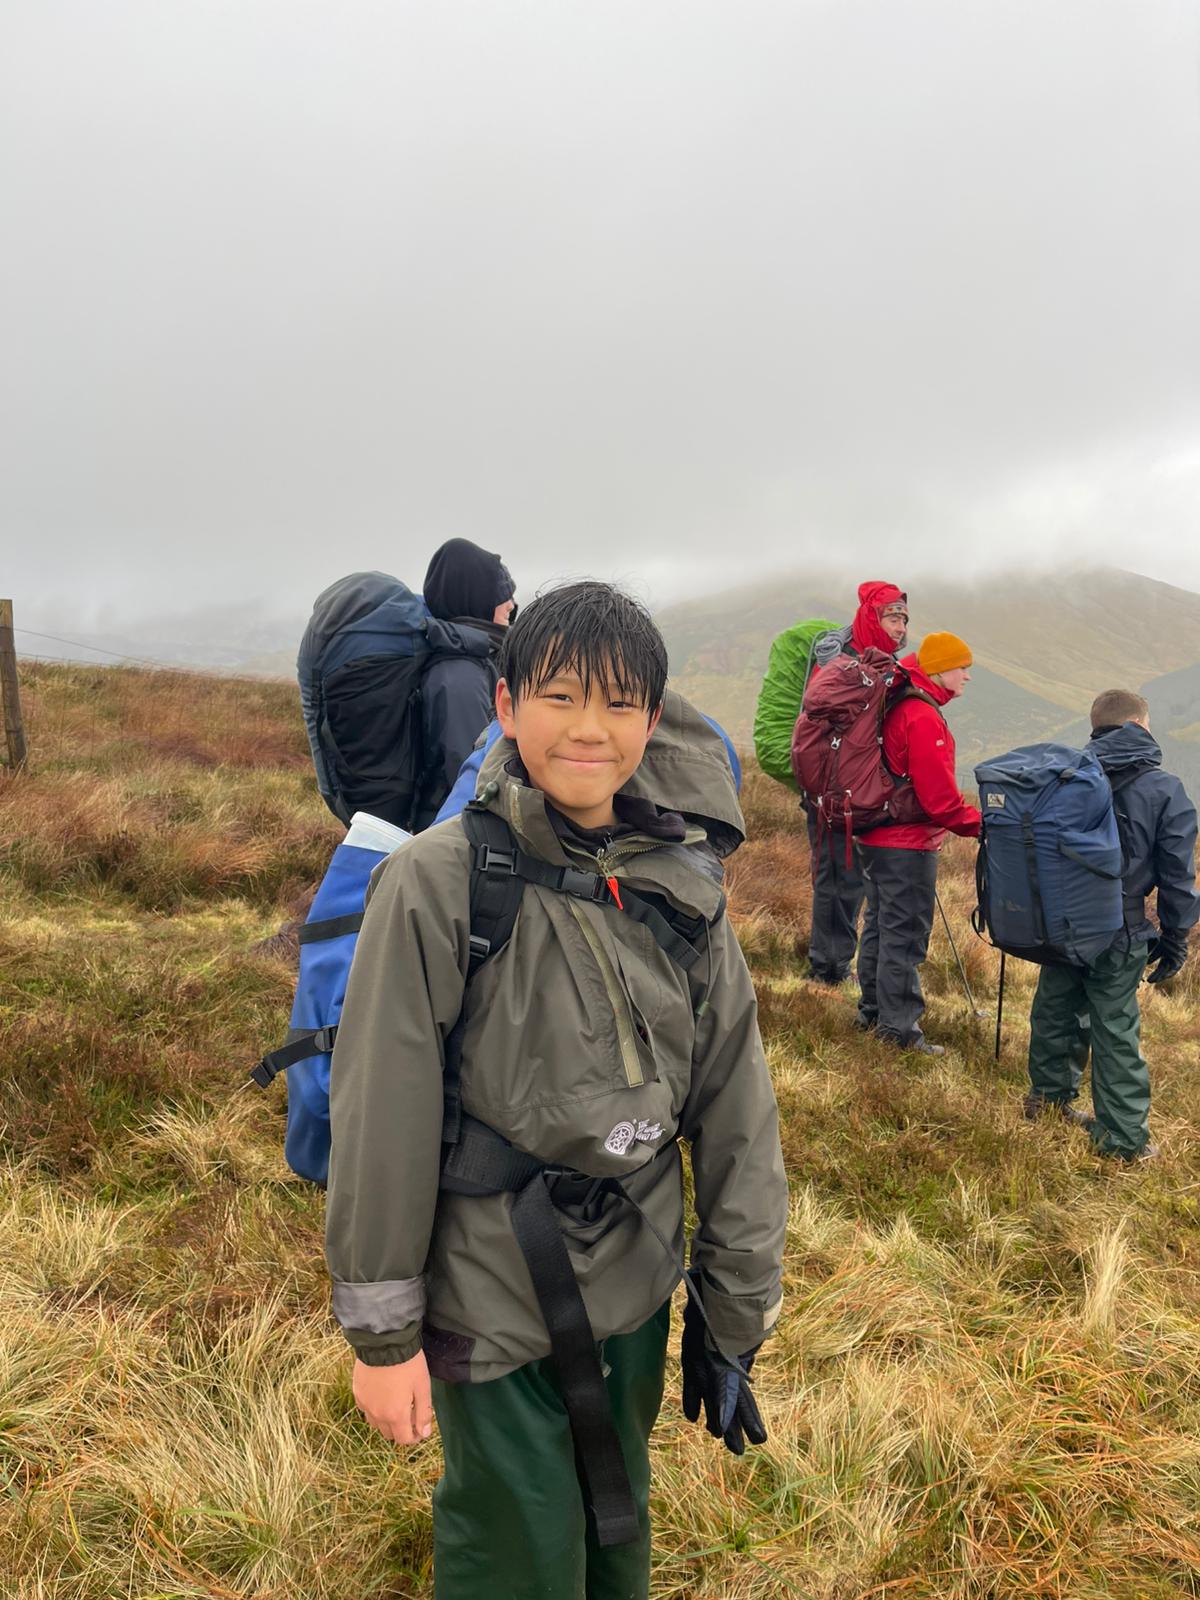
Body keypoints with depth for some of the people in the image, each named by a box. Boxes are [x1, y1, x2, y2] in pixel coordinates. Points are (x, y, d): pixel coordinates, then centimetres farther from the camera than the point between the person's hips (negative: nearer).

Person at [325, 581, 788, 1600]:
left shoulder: (683, 887, -6)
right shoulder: (438, 882, -18)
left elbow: (735, 1107, -1)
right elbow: (382, 1118, -13)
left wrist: (737, 1313, 3)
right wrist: (381, 1331, -7)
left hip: (636, 1284, 4)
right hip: (492, 1294, -4)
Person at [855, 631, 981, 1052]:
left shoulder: (895, 707, 11)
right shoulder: (923, 717, -20)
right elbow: (938, 796, -22)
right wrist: (981, 825, -14)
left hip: (877, 836, 10)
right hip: (907, 843, -10)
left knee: (881, 924, 18)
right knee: (905, 933, -2)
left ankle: (872, 1010, 30)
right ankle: (899, 1026, 5)